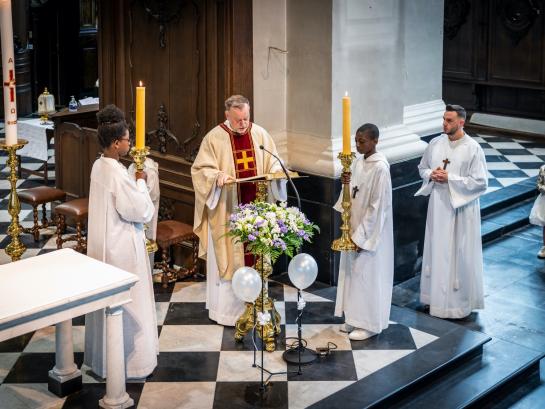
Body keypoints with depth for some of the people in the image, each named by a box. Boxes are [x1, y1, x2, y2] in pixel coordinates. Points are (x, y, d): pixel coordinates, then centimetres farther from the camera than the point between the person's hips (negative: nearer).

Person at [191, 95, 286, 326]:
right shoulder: (214, 138, -6)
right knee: (229, 257, 2)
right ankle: (227, 309, 10)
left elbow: (272, 164, 11)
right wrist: (218, 176, -25)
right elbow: (201, 170, -5)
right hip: (227, 210, -3)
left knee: (255, 253, 9)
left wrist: (277, 171, -11)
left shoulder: (260, 135, 5)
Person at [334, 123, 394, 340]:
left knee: (367, 275, 1)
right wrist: (347, 182, -8)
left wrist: (362, 236, -18)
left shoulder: (380, 168, -19)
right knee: (353, 272, 15)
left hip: (370, 232, -8)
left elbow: (378, 206, -20)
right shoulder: (359, 162, 6)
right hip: (354, 227, 8)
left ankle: (369, 324, 13)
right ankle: (356, 318, 28)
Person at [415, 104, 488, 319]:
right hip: (437, 205, 5)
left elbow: (481, 182, -14)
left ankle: (460, 299, 14)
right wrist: (431, 174, -9)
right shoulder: (435, 143, 2)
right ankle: (437, 294, 26)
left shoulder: (473, 149, -13)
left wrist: (450, 178, -20)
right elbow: (422, 168, 15)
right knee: (437, 250, 13)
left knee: (459, 253, 2)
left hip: (460, 208, -5)